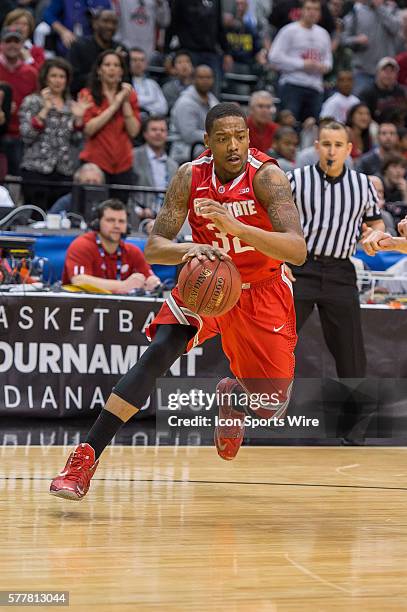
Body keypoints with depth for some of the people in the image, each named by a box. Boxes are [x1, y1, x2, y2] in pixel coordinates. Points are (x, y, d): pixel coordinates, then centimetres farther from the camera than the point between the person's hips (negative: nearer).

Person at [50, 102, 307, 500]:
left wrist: (236, 226, -49)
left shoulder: (266, 176, -24)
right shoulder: (191, 177, -15)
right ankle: (86, 456, -25)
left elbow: (298, 251, -34)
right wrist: (190, 249, -39)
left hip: (262, 291, -1)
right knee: (159, 351, -25)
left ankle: (232, 396, 39)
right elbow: (153, 248, -16)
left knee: (271, 406, 0)